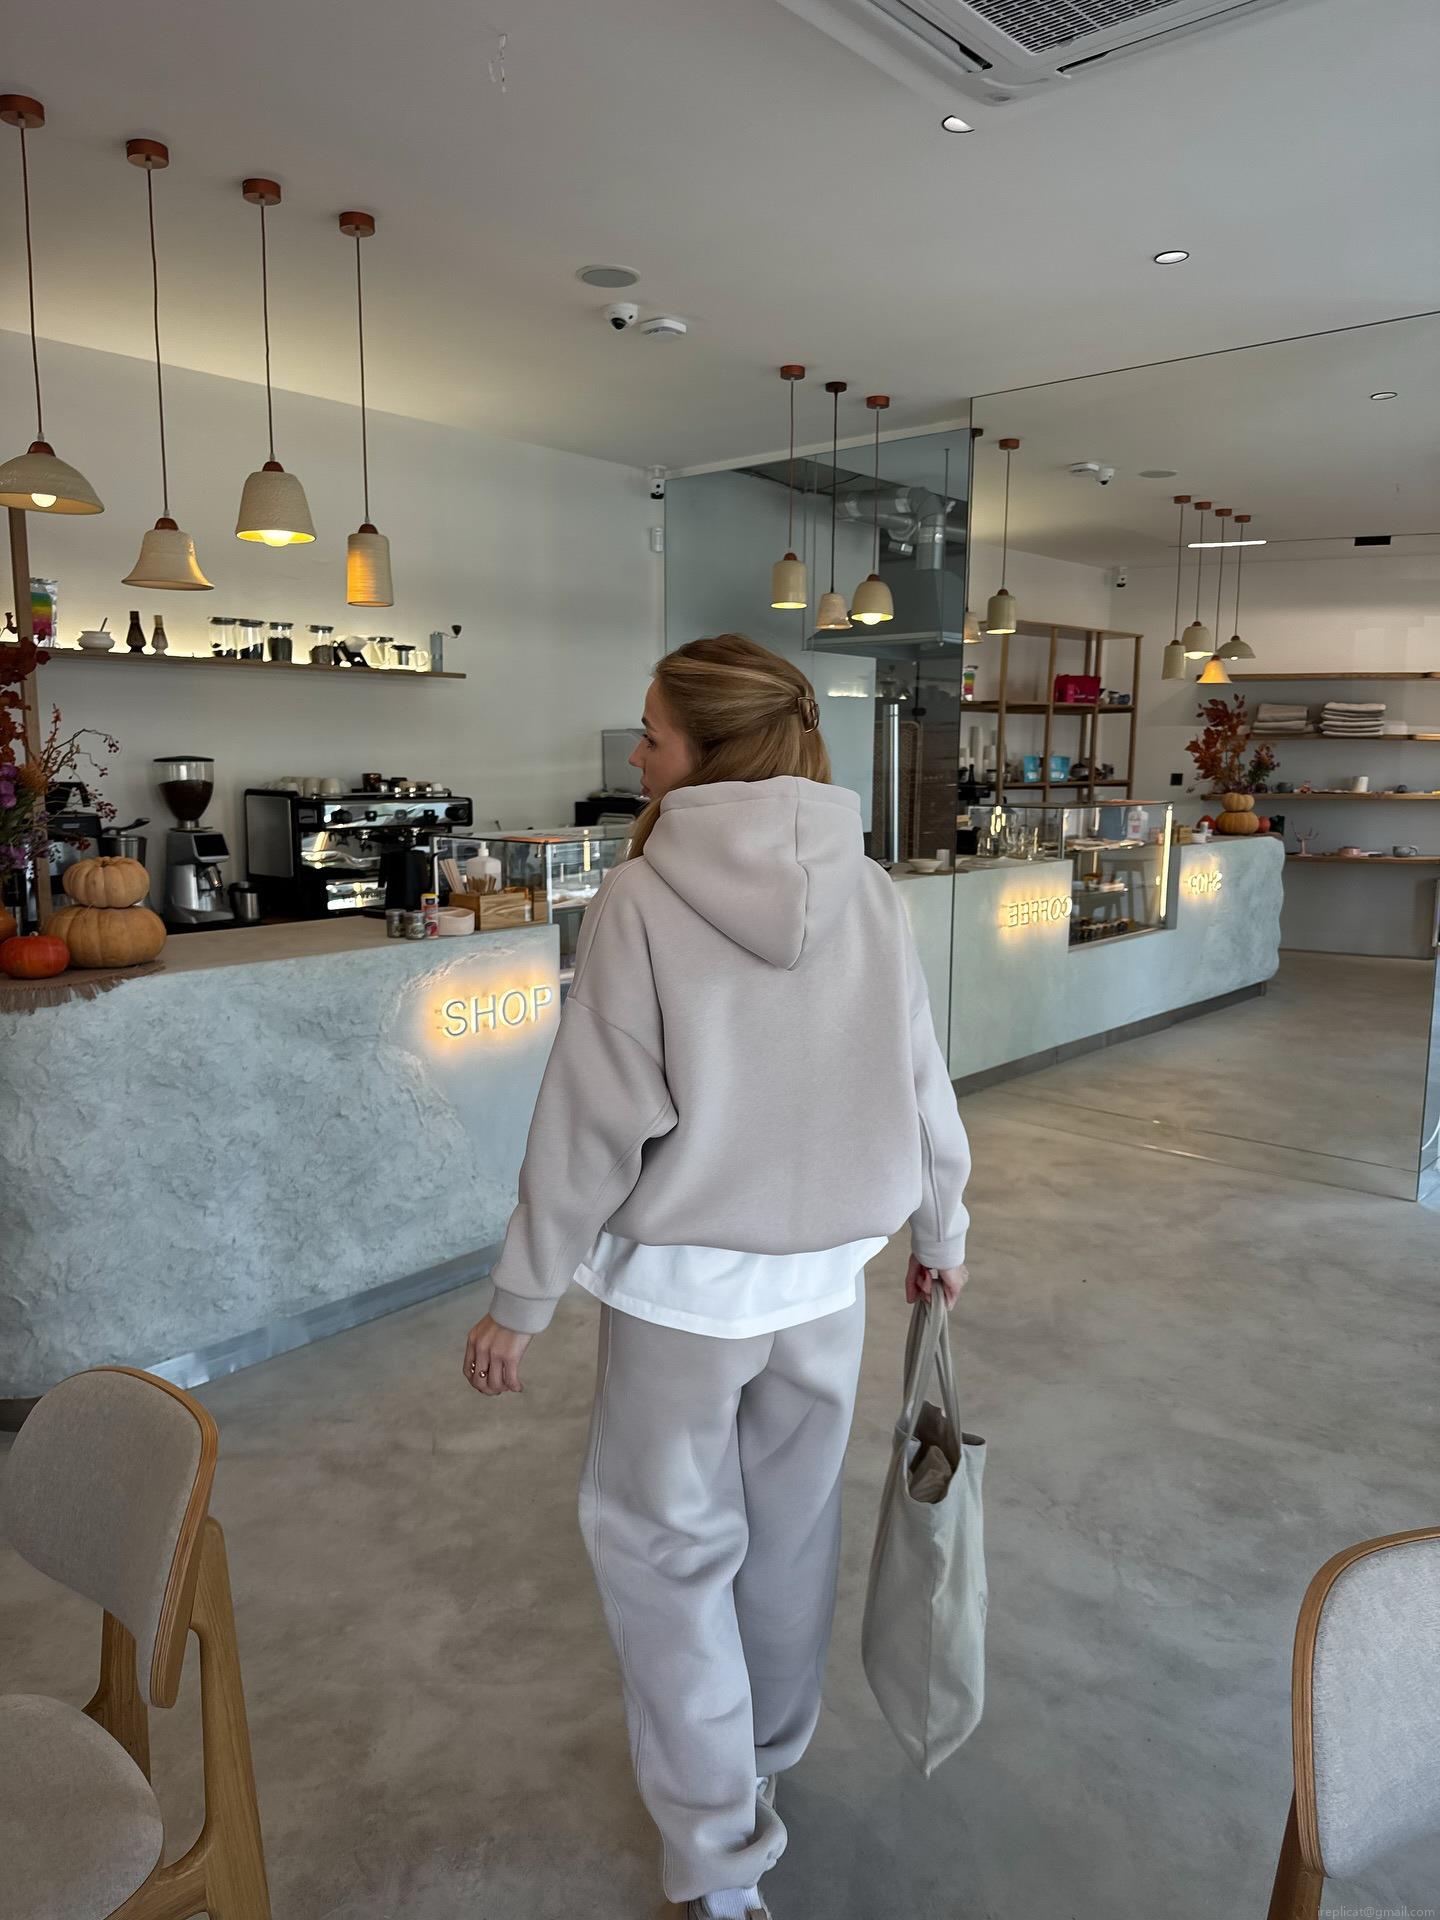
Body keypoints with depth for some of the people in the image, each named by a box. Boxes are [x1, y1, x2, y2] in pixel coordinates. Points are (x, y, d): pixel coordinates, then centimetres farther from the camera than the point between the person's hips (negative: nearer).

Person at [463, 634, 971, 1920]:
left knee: (667, 1545, 15)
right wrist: (941, 1234, 17)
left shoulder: (642, 898, -17)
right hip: (826, 1276, 5)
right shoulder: (868, 894, -5)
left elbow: (593, 1120, -16)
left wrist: (522, 1300, -5)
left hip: (681, 1281, -4)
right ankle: (765, 1757, 48)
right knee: (791, 1532, 23)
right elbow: (922, 1087, 1)